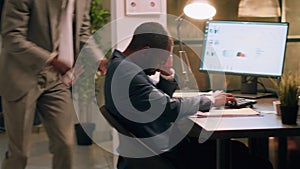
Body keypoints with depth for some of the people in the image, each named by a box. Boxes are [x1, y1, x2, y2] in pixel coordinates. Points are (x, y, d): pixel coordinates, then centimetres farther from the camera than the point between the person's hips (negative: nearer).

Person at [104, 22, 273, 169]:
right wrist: (210, 101, -12)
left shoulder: (121, 65, 11)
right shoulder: (128, 73, -22)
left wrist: (169, 75, 1)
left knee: (237, 148, 9)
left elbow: (159, 98, 20)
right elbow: (169, 109, -26)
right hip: (163, 152, -11)